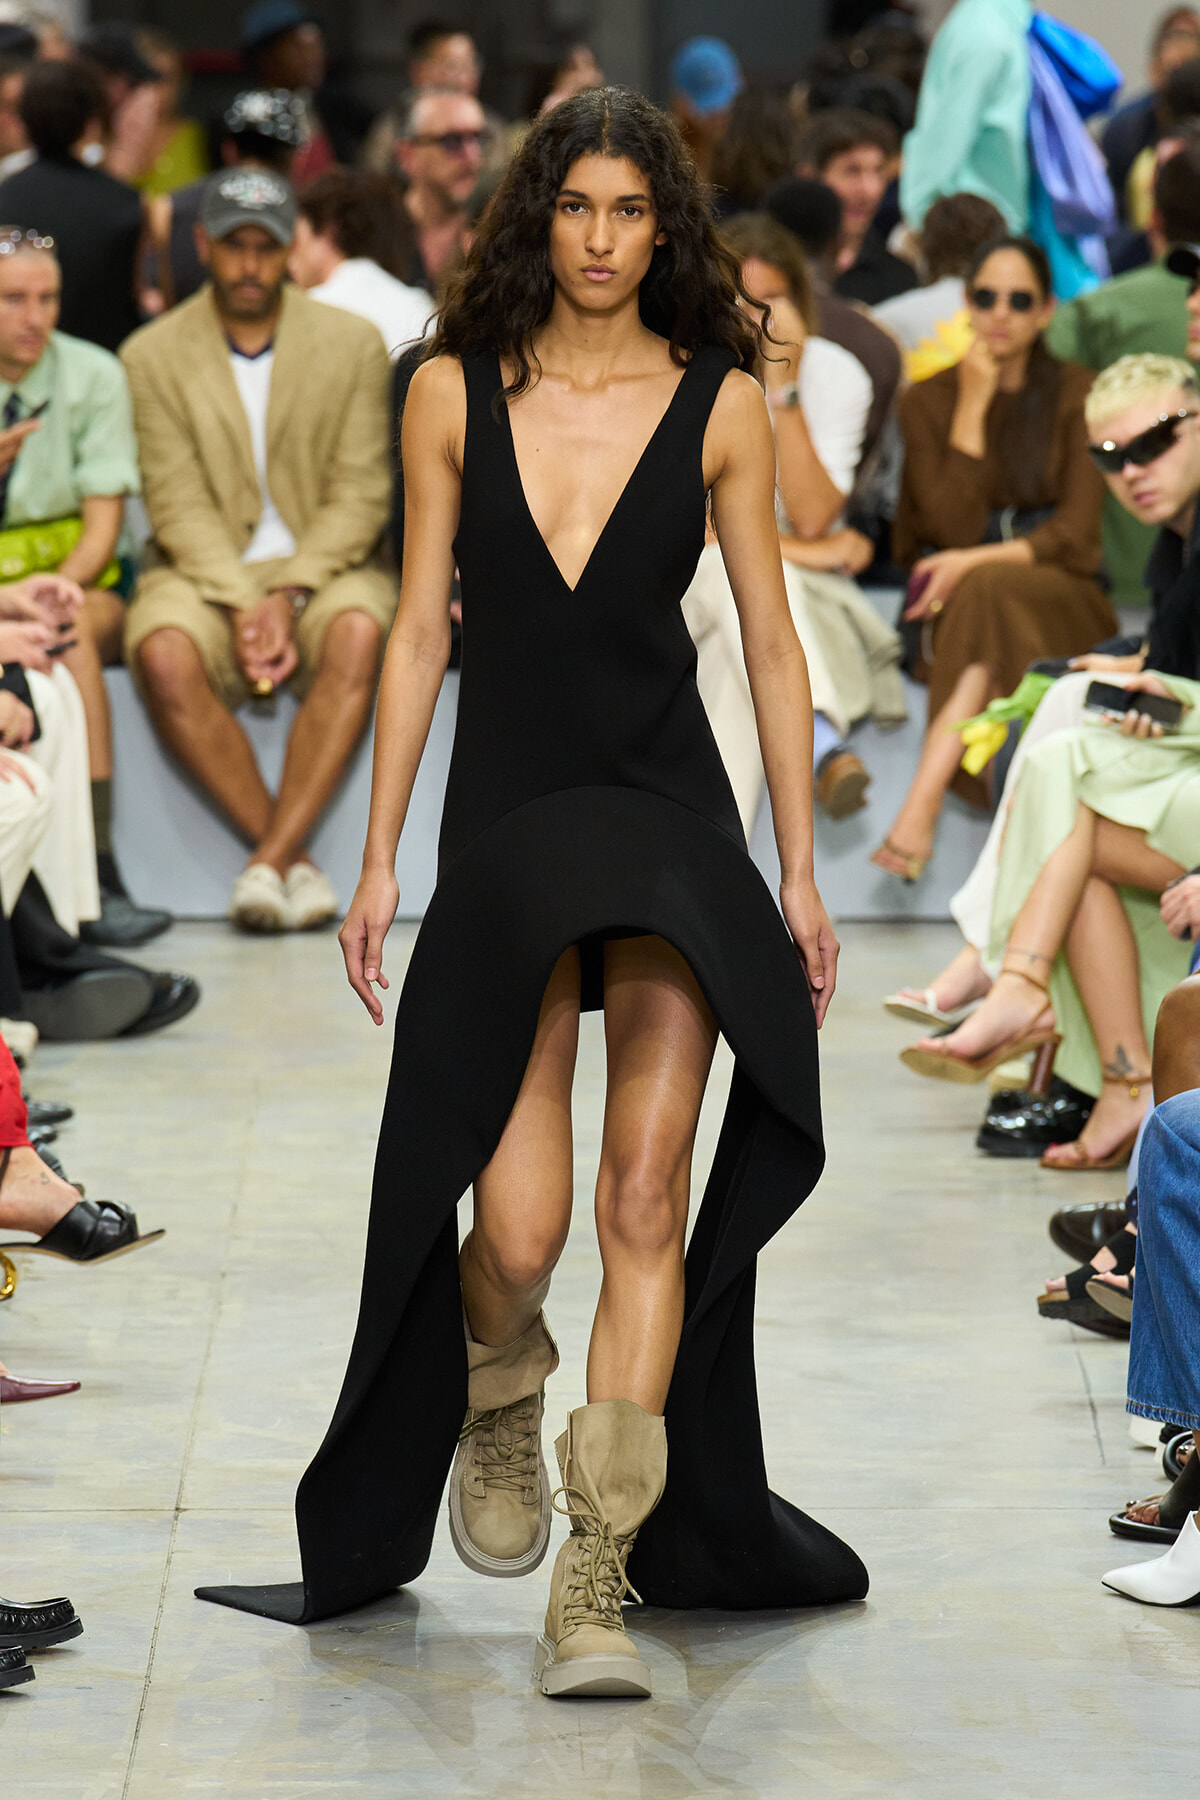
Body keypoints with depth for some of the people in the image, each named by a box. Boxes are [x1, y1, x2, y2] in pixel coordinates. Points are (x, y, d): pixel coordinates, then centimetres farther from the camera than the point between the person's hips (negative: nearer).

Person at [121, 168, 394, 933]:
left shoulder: (353, 343, 4)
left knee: (357, 634, -35)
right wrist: (242, 605, -20)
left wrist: (288, 595, -18)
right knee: (165, 655, -33)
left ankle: (271, 859, -32)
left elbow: (360, 496, -3)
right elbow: (180, 505, -5)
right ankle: (295, 863, -25)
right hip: (204, 573, 0)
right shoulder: (153, 355, 3)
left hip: (323, 567, 0)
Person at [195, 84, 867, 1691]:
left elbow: (770, 645, 6)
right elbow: (420, 630, 8)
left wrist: (800, 877, 4)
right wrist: (378, 859, 6)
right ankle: (498, 1391, 29)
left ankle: (595, 1586, -9)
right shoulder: (456, 394, 5)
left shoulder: (721, 404, 2)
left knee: (646, 1196, -13)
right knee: (517, 1229, -8)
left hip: (671, 817, -1)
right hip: (502, 823, 1)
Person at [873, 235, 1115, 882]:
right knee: (981, 597, -36)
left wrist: (979, 562, -19)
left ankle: (921, 806, -46)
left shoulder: (1077, 395, 4)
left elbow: (1076, 535, -5)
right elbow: (953, 528, -6)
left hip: (1059, 597, -1)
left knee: (987, 594, -36)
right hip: (952, 602, 1)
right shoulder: (928, 401, 7)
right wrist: (972, 409, -10)